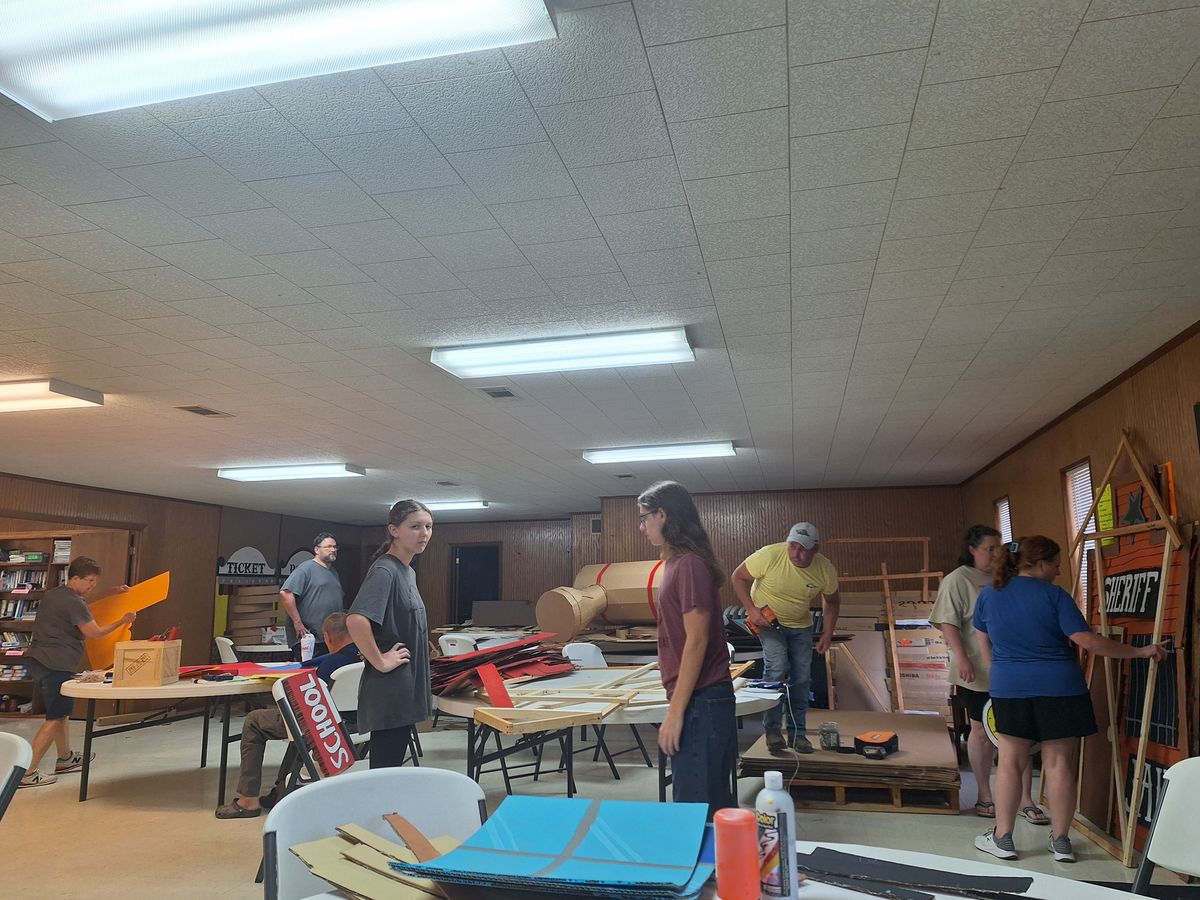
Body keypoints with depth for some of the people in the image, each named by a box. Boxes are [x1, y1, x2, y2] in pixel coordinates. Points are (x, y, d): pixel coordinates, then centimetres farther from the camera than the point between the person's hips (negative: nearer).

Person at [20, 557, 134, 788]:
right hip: (56, 665, -10)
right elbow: (95, 633, -15)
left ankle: (65, 759, 33)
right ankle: (28, 773, -3)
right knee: (55, 718, -3)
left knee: (60, 712, 20)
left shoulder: (52, 594, 12)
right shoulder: (73, 603, -17)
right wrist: (123, 621, -4)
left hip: (38, 661, 10)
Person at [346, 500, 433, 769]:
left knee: (392, 768, 17)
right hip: (389, 691, -9)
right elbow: (356, 620, -32)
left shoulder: (408, 572, 12)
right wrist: (380, 662, -23)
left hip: (405, 690, 9)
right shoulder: (384, 570, -17)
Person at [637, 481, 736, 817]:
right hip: (698, 701, 9)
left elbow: (697, 641, -20)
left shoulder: (689, 564, -17)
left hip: (699, 704, -9)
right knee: (714, 802, 16)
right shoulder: (676, 562, 11)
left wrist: (675, 712, -18)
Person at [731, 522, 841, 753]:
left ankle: (798, 733, 19)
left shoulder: (826, 569, -17)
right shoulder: (770, 555, -29)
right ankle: (772, 730, -5)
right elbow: (738, 577, -16)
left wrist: (828, 633, -5)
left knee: (801, 679, 4)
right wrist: (751, 609, -23)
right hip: (767, 620, -4)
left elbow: (833, 601, 3)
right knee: (777, 669, -19)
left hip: (801, 625, 4)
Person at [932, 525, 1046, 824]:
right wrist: (961, 658, -22)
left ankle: (1026, 799, 13)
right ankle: (984, 796, 22)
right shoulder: (957, 580, -6)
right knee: (982, 731, 8)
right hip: (977, 673, -4)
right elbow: (948, 623, -12)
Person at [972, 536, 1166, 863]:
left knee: (1010, 760, 10)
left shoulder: (988, 594, 4)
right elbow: (1087, 641, -13)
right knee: (1058, 762, 7)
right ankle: (1061, 841, 16)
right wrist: (1140, 651, -5)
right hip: (1059, 688, -2)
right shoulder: (1054, 595, -8)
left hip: (1009, 689, 3)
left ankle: (1003, 838, 14)